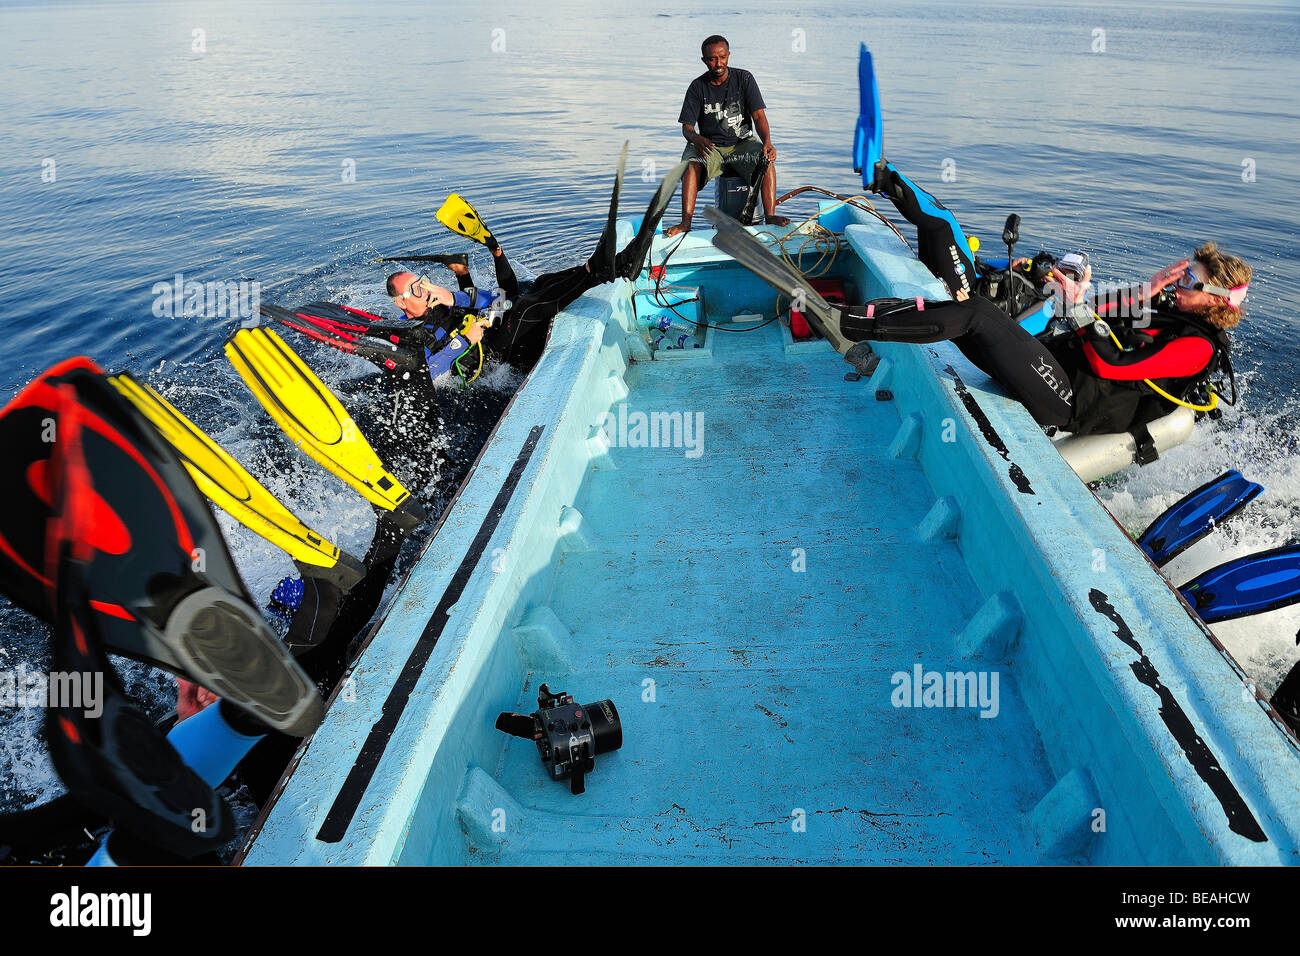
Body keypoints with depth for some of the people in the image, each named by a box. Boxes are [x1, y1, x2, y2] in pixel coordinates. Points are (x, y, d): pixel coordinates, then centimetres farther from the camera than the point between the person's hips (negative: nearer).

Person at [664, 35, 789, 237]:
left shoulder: (744, 78, 0)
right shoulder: (698, 87, 1)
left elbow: (759, 116, -7)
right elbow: (687, 127, -3)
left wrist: (767, 142, -27)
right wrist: (696, 139, -29)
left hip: (742, 143, 0)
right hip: (709, 146, 0)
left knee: (766, 159, -31)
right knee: (691, 163, -33)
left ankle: (770, 215, -31)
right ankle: (685, 222, -36)